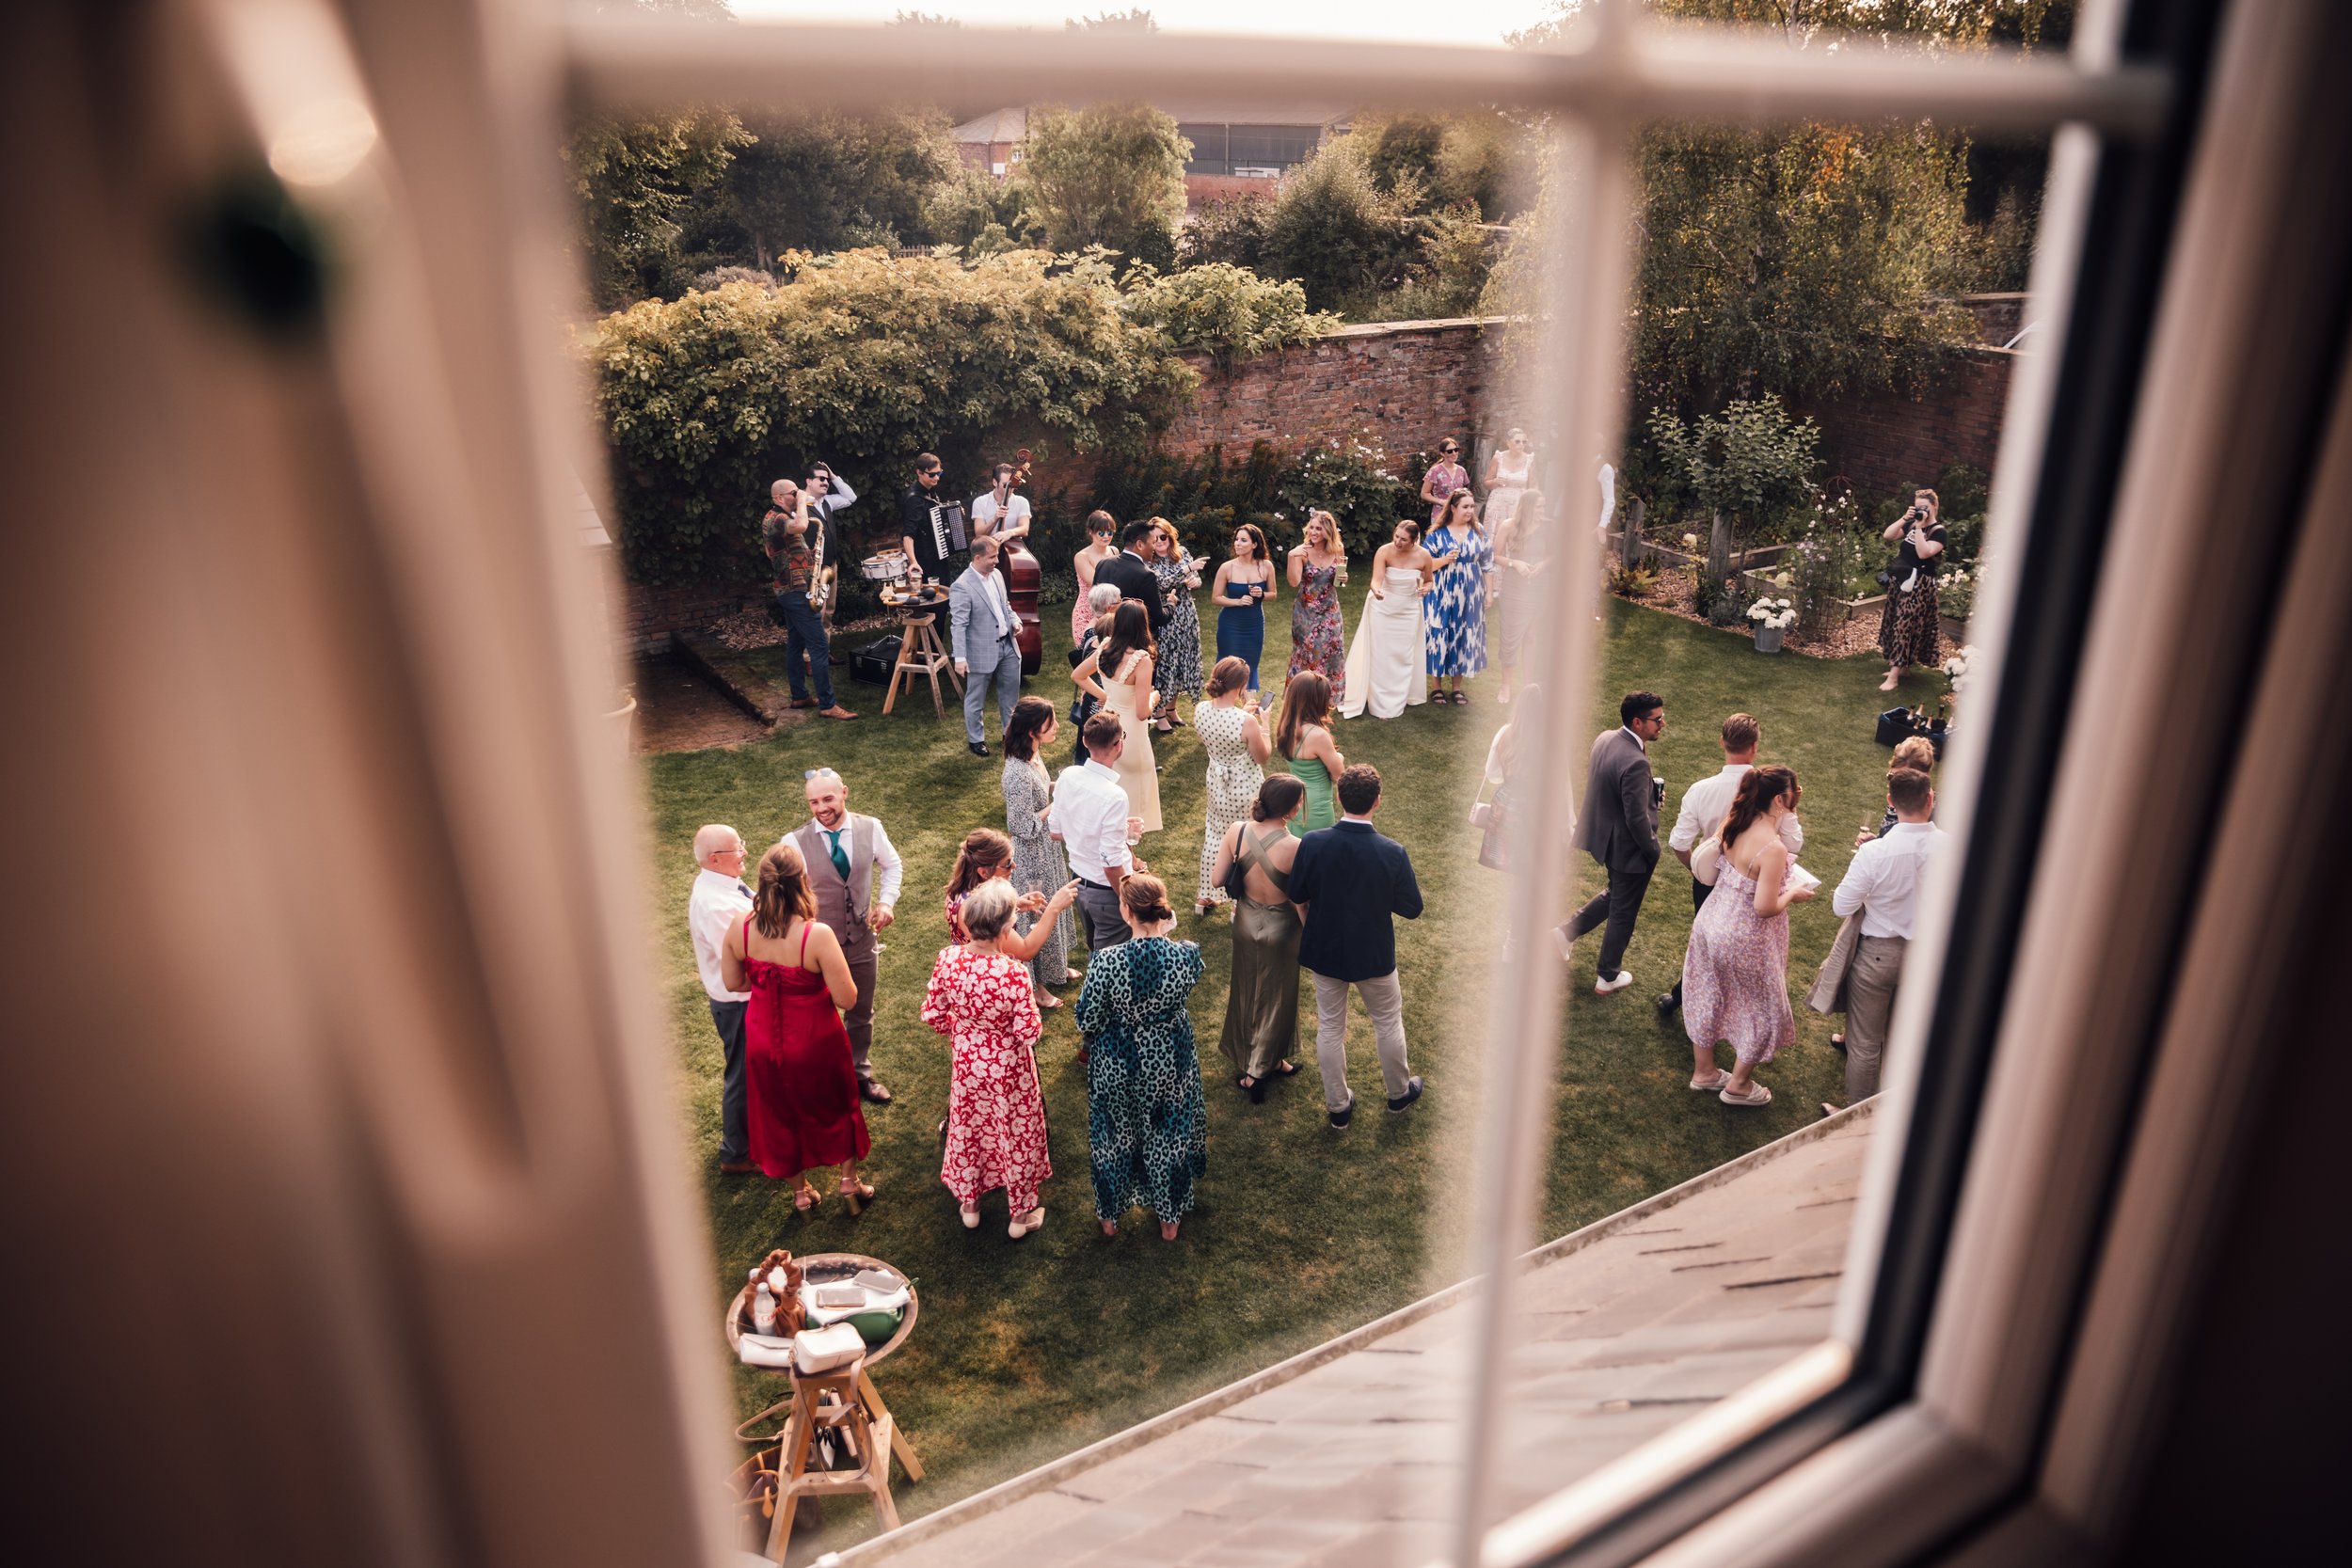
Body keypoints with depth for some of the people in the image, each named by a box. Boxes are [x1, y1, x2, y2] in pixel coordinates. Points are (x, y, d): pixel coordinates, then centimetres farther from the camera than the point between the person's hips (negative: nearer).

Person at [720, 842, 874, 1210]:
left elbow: (733, 982, -3)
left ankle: (800, 1192, 45)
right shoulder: (817, 934, -31)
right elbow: (846, 999, -25)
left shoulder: (740, 926, -19)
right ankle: (850, 1182, 41)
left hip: (763, 1040, 4)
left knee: (781, 1112, 26)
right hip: (814, 1041, -3)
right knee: (835, 1106, 25)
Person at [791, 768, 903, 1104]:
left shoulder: (870, 828, -10)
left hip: (861, 938, 3)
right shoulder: (797, 842, -19)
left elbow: (892, 865, 7)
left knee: (861, 1014, 22)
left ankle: (861, 1074, 45)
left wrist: (886, 901, -8)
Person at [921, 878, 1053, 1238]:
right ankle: (1020, 1215, 39)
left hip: (965, 1061, 4)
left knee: (967, 1129, 26)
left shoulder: (947, 959, -21)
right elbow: (1029, 1032, -25)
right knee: (1016, 1135, 19)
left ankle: (969, 1206, 47)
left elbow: (932, 1014, -8)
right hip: (1008, 1067, -4)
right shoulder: (1012, 972, -34)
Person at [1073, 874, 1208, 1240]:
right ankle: (1170, 1218, 46)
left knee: (1115, 1137, 25)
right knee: (1169, 1135, 26)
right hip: (1170, 1062, 2)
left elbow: (1086, 1022, -17)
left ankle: (1111, 1215, 47)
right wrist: (1165, 932, 3)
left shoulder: (1107, 962, -31)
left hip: (1116, 1064, -1)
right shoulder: (1187, 955, -24)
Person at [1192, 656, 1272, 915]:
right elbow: (1263, 757, -15)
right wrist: (1264, 724, -6)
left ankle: (1206, 896, 40)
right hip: (1246, 790, -5)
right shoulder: (1247, 722, -32)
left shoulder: (1200, 710, -16)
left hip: (1216, 785, 5)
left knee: (1215, 836, 25)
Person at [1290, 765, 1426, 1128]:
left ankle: (1338, 1106, 32)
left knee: (1330, 1028, 18)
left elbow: (1297, 897, -6)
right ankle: (1399, 1092, 43)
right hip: (1373, 955, -1)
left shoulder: (1312, 843, -20)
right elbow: (1412, 908, -13)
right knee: (1388, 1022, 23)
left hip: (1324, 951, 1)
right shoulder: (1393, 853, -24)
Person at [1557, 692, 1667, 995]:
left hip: (1604, 836, 8)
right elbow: (1637, 819, -27)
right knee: (1623, 913, 13)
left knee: (1615, 895, 31)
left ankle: (1566, 931, 32)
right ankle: (1608, 978, 29)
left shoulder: (1604, 739, -6)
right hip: (1628, 847, -8)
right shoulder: (1635, 762, -32)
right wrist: (1652, 851, -10)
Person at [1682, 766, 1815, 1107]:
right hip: (1745, 939, -7)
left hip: (1712, 921, 8)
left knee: (1709, 998, 24)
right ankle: (1738, 1086, 30)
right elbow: (1766, 907, -27)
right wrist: (1793, 894, -7)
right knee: (1765, 1011, 16)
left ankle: (1703, 1071, 43)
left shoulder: (1735, 824, -7)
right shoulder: (1773, 848, -29)